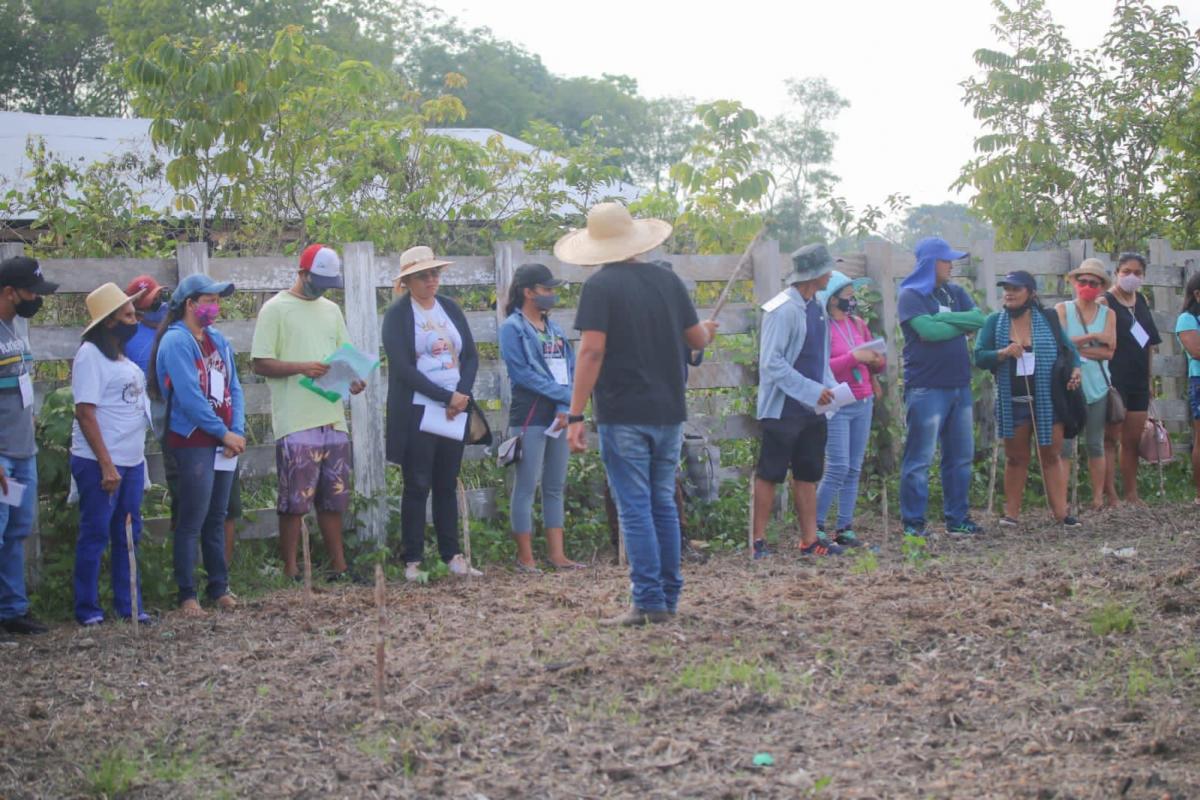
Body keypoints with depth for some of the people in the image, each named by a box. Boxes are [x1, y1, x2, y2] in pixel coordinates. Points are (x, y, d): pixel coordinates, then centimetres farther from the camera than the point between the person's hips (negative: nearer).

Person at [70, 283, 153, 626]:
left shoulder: (122, 356, 14)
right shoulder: (90, 355, -12)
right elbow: (85, 414, -17)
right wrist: (106, 465, -19)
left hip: (131, 461, 8)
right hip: (99, 464, -8)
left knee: (128, 535, 12)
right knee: (95, 535, -1)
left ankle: (128, 604, 19)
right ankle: (87, 609, 7)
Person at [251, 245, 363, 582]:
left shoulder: (331, 310, 18)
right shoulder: (275, 309, -2)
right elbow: (261, 363, -7)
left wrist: (353, 378, 1)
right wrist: (302, 367, -21)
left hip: (333, 419, 6)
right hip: (296, 424, -6)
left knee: (333, 499, 11)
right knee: (295, 501, -4)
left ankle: (338, 566, 18)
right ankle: (290, 571, 2)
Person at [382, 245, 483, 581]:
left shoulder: (450, 309, 12)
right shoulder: (397, 315, -4)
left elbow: (471, 355, 10)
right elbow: (403, 368, -12)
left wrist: (462, 396, -7)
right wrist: (447, 397, -15)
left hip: (455, 411, 5)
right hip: (416, 412, -5)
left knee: (447, 484, 8)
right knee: (417, 486, -2)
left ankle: (453, 556, 11)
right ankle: (413, 562, 2)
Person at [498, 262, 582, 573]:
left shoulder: (554, 328, 15)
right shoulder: (513, 328, -5)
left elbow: (571, 369, 8)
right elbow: (522, 373, -13)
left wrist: (566, 408, -8)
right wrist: (565, 395, -13)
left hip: (559, 415, 7)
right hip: (530, 415, -7)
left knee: (555, 486, 9)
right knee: (527, 486, -4)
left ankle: (556, 552, 13)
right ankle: (525, 556, 0)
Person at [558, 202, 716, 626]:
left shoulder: (601, 286, -8)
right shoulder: (668, 280, 7)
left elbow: (592, 351, -16)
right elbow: (696, 340, 14)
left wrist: (575, 416, -15)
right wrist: (707, 330, 39)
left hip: (623, 416, -5)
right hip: (669, 412, 5)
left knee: (635, 508, -3)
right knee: (664, 504, 13)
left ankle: (648, 601, -5)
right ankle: (668, 598, 16)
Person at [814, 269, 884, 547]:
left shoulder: (859, 324, 12)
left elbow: (878, 364, 19)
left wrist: (877, 361, -3)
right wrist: (853, 358, -21)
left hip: (863, 404, 6)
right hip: (837, 406, -6)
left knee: (854, 469, 6)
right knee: (838, 468, -10)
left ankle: (845, 528, 11)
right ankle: (815, 525, 0)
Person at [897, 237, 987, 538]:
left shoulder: (955, 293, 15)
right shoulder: (911, 295, -5)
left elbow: (979, 319, -1)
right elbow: (928, 331, -19)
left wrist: (943, 318, -11)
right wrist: (963, 324, -5)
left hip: (959, 386, 7)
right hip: (926, 388, -7)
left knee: (961, 457, 11)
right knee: (919, 460, -4)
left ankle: (957, 519, 19)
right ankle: (913, 523, 1)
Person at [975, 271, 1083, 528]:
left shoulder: (1047, 320, 2)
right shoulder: (995, 321, 2)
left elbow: (1068, 347, 11)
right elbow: (979, 357, -3)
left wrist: (1075, 368, -7)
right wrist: (1002, 353, -20)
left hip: (1047, 399, 0)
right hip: (1012, 401, 0)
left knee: (1052, 455, 2)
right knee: (1015, 458, 8)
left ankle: (1060, 511, 3)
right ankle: (1011, 512, 13)